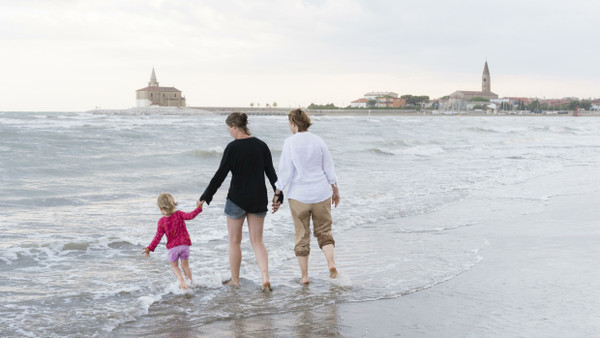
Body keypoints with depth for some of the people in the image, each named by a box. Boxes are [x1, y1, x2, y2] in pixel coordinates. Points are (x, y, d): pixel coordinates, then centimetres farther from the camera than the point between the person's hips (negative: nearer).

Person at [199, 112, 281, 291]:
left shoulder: (233, 147, -13)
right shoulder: (261, 145, 2)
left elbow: (220, 175, -13)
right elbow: (271, 173, 4)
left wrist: (205, 197, -6)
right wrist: (278, 196, 12)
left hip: (237, 199, -4)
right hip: (258, 199, 5)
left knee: (234, 241, 12)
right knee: (257, 241, 10)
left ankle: (235, 280, 22)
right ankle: (265, 278, -8)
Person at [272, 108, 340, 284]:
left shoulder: (290, 142, -10)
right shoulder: (318, 141, 1)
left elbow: (285, 172, -13)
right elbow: (329, 168, 5)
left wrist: (277, 195, -7)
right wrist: (335, 190, 16)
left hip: (299, 196, -2)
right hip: (321, 193, 2)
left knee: (302, 235, 9)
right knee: (324, 230, 15)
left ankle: (304, 275, 12)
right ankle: (331, 262, -7)